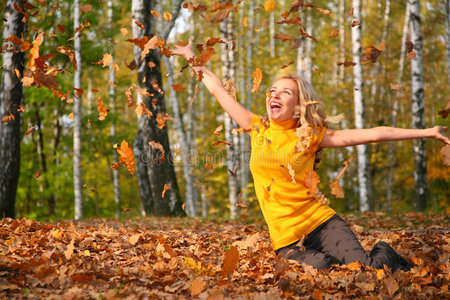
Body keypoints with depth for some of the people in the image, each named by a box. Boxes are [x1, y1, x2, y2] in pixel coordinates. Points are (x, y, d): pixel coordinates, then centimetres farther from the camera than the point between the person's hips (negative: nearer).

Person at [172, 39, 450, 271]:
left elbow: (371, 134, -1)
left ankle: (385, 255, 14)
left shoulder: (311, 135, 2)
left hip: (321, 222, -1)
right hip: (285, 236, 1)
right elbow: (220, 91, 17)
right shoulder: (258, 129, 9)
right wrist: (193, 60, 23)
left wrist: (425, 132, -2)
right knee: (318, 266, -27)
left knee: (365, 268, -20)